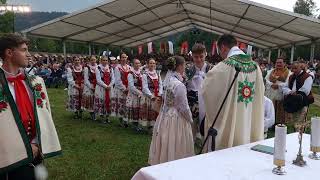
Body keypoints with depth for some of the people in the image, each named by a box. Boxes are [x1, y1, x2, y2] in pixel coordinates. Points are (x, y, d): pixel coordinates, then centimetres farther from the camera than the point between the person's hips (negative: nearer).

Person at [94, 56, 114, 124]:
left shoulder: (110, 68, 10)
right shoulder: (98, 68, -3)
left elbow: (113, 79, 6)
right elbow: (98, 80, -10)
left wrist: (110, 86, -10)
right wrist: (105, 86, -16)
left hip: (110, 88, 4)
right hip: (101, 88, -4)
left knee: (109, 102, 5)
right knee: (101, 102, -1)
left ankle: (107, 116, 16)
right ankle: (102, 117, 9)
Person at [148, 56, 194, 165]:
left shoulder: (169, 81, 3)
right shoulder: (179, 85, -21)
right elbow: (184, 107, -17)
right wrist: (190, 120, -1)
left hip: (165, 116, 8)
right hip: (176, 119, -8)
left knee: (166, 146, 20)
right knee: (175, 149, 6)